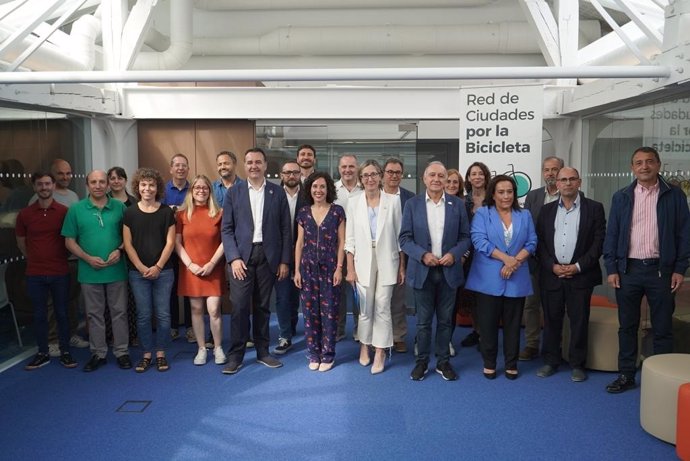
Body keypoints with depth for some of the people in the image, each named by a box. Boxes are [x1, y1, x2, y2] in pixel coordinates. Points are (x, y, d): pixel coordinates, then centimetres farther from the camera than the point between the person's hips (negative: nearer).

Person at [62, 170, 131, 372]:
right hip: (89, 272, 0)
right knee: (94, 314, 11)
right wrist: (88, 258, -11)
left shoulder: (119, 207, 1)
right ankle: (98, 353, 23)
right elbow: (69, 241, 1)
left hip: (117, 270, 0)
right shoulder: (76, 209, 0)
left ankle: (122, 352, 20)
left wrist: (120, 250, -13)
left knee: (119, 312, 8)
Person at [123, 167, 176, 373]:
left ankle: (161, 354, 15)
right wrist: (141, 267, -7)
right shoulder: (130, 213, 3)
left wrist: (158, 266, -9)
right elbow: (127, 244, 2)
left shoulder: (166, 212, 2)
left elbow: (170, 242, 0)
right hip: (138, 272, 0)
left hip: (163, 271, 0)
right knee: (143, 315, 4)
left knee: (163, 314, 3)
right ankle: (146, 354, 16)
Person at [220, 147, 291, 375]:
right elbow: (226, 229, 1)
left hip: (268, 256, 1)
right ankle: (235, 355, 8)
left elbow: (285, 229, 5)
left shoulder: (278, 192, 5)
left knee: (262, 306, 10)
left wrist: (284, 261, 1)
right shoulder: (234, 192, 4)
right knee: (239, 306, -3)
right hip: (241, 256, -1)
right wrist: (234, 258, -9)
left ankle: (262, 352, 22)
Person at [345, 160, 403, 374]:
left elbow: (400, 235, 3)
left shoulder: (393, 201, 0)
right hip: (363, 260, 1)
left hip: (387, 260, -1)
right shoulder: (354, 202, 3)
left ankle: (380, 352, 13)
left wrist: (402, 267, 3)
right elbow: (350, 238, 3)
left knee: (383, 307, 0)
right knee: (365, 307, 7)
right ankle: (364, 345, 29)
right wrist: (350, 268, 0)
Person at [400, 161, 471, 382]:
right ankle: (422, 361, 21)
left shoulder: (457, 205, 3)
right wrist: (423, 255, -17)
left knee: (445, 320, 11)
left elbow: (465, 237, 3)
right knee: (423, 320, 8)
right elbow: (405, 238, -3)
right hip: (422, 271, -1)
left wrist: (453, 254, -14)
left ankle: (443, 362, 24)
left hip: (449, 270, 1)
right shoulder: (412, 204, 0)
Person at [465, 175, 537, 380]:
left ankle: (511, 364, 21)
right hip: (489, 279, -2)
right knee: (488, 323, 4)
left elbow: (531, 243, 4)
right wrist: (506, 258, -18)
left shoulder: (524, 216, 11)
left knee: (513, 324, 9)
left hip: (516, 280, 2)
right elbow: (479, 240, -10)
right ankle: (489, 363, 18)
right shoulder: (482, 214, 2)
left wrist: (515, 262, -13)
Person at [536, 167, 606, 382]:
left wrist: (578, 266, -11)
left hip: (581, 275, -2)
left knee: (579, 321, 4)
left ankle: (577, 364, 16)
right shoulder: (547, 210, 10)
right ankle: (550, 361, 19)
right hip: (551, 274, 2)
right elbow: (540, 243, 6)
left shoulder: (594, 208, 2)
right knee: (551, 320, 7)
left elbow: (599, 242, -3)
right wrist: (553, 266, -7)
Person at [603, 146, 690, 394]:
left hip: (661, 269, -1)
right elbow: (611, 234, 6)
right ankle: (626, 375, 19)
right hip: (628, 269, 2)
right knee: (627, 326, 9)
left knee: (662, 328, 6)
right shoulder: (621, 197, 6)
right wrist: (611, 269, -1)